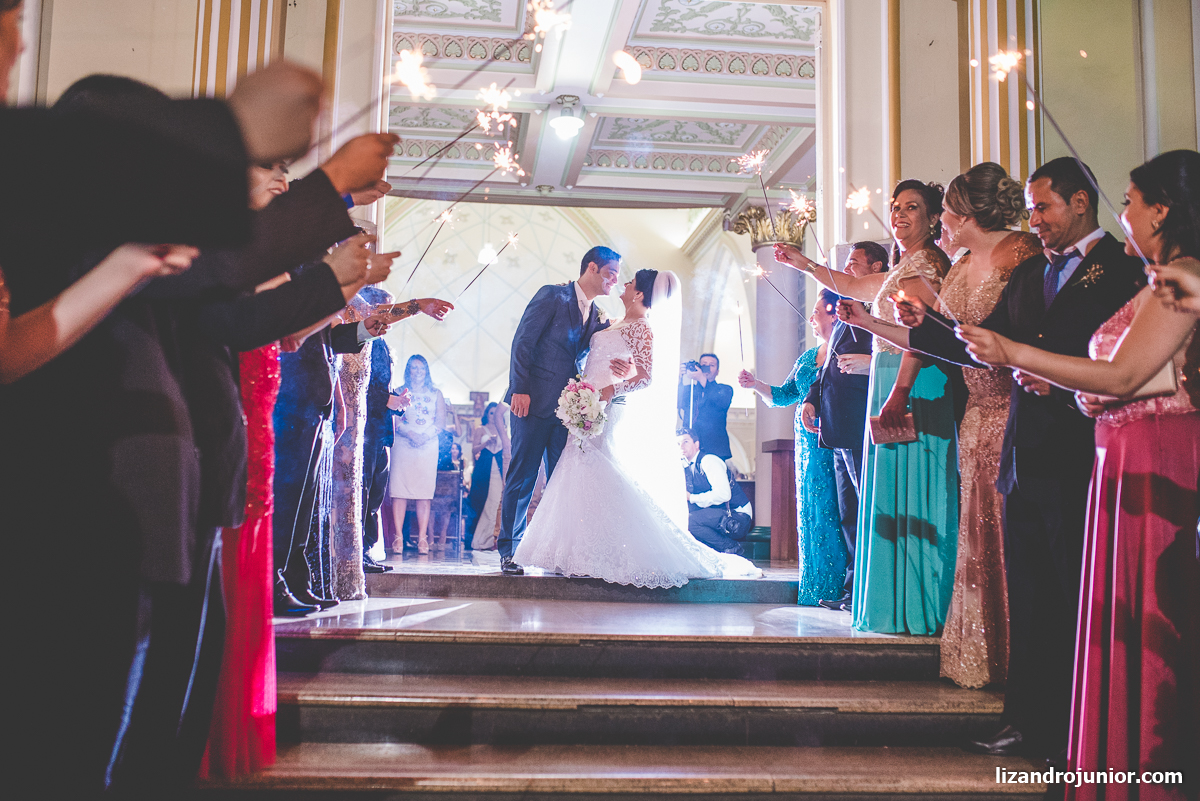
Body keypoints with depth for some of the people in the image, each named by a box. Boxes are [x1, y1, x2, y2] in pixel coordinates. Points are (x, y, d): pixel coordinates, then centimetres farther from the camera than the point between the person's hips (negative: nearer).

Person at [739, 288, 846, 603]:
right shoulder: (807, 357, 18)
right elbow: (785, 395, 20)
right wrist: (756, 384, 7)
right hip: (808, 444, 7)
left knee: (830, 512, -6)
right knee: (809, 512, 8)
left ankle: (834, 588, 3)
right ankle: (815, 589, 15)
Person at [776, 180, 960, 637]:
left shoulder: (923, 263, -8)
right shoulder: (902, 270, 23)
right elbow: (848, 286, 36)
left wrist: (899, 391, -28)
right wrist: (803, 263, 31)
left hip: (914, 389, -10)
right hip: (893, 385, 10)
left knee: (909, 492, -9)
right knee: (896, 493, 11)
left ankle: (918, 610, -4)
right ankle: (901, 604, 18)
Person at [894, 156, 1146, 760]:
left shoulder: (1124, 268, -4)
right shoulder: (1028, 273, 17)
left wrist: (1063, 381, -20)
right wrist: (925, 324, -1)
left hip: (1081, 460, -7)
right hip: (1026, 458, 7)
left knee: (1081, 597, 3)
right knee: (1028, 596, 12)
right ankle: (1029, 721, 23)